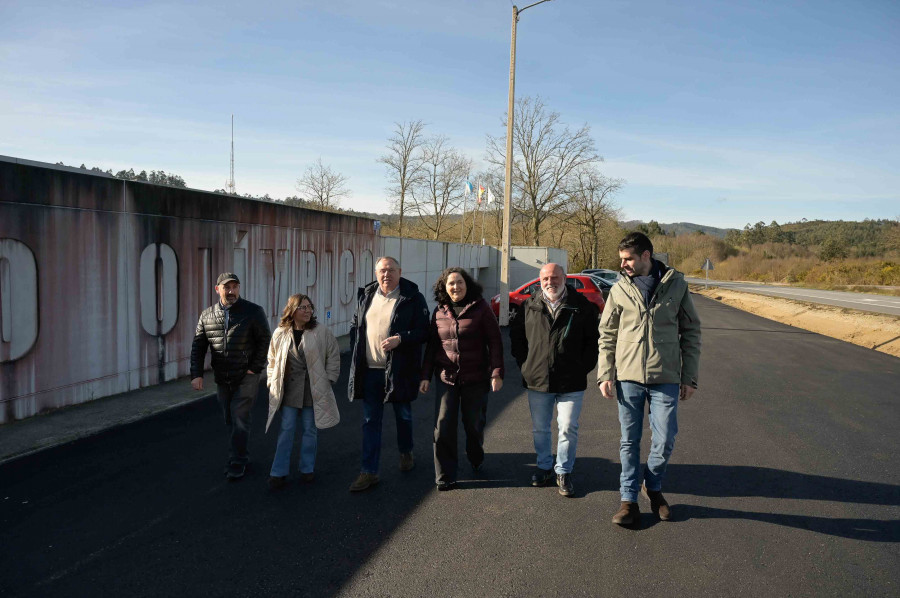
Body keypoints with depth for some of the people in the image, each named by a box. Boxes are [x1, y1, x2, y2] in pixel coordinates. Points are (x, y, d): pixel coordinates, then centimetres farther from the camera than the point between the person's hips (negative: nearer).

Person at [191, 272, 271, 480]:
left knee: (239, 418, -8)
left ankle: (237, 463, 0)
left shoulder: (253, 311, -6)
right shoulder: (207, 315, 4)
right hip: (222, 378, 5)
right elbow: (198, 346, 6)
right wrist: (197, 374, -4)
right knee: (230, 420, 13)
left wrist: (255, 368, -11)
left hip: (246, 377, -4)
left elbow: (265, 340, -4)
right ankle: (242, 454, 29)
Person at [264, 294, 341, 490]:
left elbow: (333, 357, 2)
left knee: (310, 430, 9)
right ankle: (279, 472, 10)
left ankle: (307, 469, 23)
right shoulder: (280, 334, 2)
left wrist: (328, 380, -2)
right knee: (286, 430, 2)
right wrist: (272, 382, 6)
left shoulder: (322, 332, -4)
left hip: (313, 390, -1)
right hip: (288, 390, 1)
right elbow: (272, 360, 12)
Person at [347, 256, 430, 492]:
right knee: (370, 421, 5)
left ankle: (406, 453, 41)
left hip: (399, 370, -3)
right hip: (369, 370, 3)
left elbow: (423, 330, -11)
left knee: (403, 416, 16)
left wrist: (400, 339, -25)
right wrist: (356, 357, 6)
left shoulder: (413, 298, -7)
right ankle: (369, 472, 11)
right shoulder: (365, 296, 7)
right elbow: (355, 326, 15)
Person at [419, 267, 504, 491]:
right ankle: (445, 476, 7)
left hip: (475, 378, -2)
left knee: (474, 423, 11)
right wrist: (426, 375, 10)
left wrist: (497, 372, -10)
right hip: (446, 378, 2)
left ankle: (476, 457, 42)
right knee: (443, 426, -4)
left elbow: (494, 341, -4)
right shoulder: (439, 312, 6)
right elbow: (431, 345, 12)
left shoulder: (480, 308, -4)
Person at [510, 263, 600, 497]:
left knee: (568, 429, 2)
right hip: (537, 380, 2)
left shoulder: (582, 306, -2)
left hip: (571, 382, -2)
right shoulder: (529, 306, 3)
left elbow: (594, 339, 3)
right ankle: (544, 467, 30)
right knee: (539, 429, 13)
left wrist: (584, 366, -3)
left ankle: (563, 471, 18)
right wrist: (524, 364, 8)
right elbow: (516, 335, 15)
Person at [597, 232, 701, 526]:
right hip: (628, 377, 1)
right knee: (629, 441, 7)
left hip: (665, 378, -1)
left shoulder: (676, 285, 1)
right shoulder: (619, 289, 4)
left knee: (665, 440, 1)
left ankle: (652, 486, 28)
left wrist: (690, 378, 2)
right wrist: (605, 375, -1)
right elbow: (607, 336, 8)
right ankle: (629, 499, 18)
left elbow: (691, 333, 5)